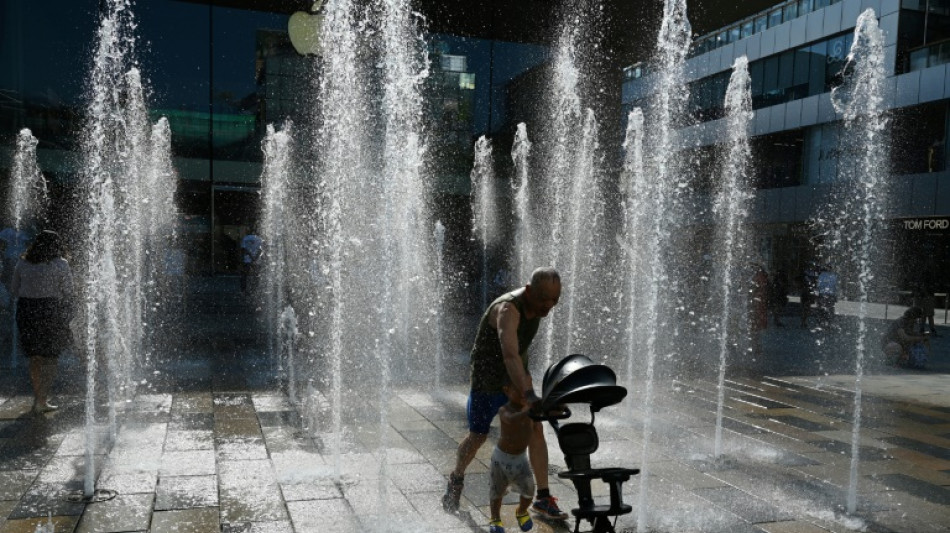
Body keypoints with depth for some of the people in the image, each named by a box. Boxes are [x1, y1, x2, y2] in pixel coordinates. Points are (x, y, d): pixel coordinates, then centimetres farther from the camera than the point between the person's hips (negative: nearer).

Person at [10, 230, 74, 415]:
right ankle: (41, 401, 2)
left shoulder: (22, 264, 6)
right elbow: (67, 293, -5)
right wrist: (67, 316, 4)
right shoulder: (60, 264, -5)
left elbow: (14, 290, 11)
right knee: (50, 357, 4)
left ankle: (38, 397, 24)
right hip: (51, 311, -4)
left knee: (34, 357, 15)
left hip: (25, 310, 4)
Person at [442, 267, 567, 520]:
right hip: (488, 377, -6)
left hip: (517, 375, 6)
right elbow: (510, 355, -52)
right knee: (477, 437, 9)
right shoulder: (508, 309, -35)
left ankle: (543, 498, 8)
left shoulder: (537, 304, -8)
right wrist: (529, 395, -64)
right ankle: (456, 480, 37)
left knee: (536, 430, -2)